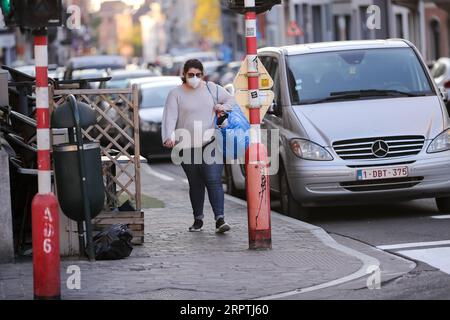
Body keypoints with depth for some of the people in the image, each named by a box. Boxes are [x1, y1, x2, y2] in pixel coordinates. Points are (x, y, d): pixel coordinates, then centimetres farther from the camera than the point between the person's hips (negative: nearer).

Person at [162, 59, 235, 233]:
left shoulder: (211, 88, 8)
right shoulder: (176, 94, 2)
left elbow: (231, 99, 23)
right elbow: (170, 117, -8)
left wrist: (223, 107, 1)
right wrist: (169, 136, -25)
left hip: (211, 143, 0)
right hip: (188, 146, 1)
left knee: (214, 181, -11)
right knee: (195, 184, 9)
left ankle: (220, 219, -16)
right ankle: (198, 219, 21)